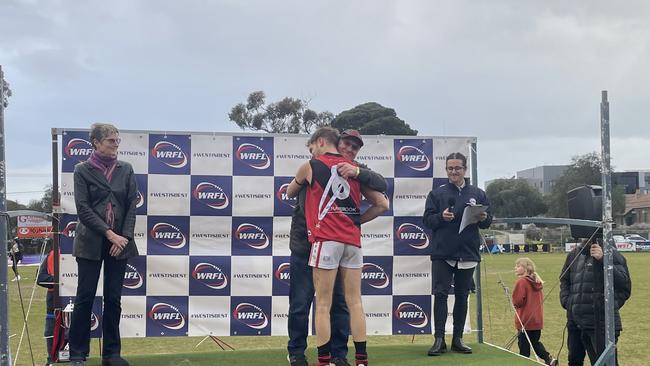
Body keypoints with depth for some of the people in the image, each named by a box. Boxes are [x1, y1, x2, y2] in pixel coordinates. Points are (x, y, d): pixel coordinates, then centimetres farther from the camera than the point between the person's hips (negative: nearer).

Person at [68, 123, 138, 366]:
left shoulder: (125, 169, 7)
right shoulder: (82, 170, -1)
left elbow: (132, 205, 4)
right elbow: (83, 208, -8)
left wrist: (124, 237, -8)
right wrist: (110, 234, -14)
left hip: (120, 242, 3)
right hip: (91, 243, -3)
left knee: (113, 298, 6)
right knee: (85, 297, -1)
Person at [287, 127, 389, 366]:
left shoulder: (310, 166, 4)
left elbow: (290, 193, 23)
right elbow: (382, 204, 15)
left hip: (325, 239, -4)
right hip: (353, 240, 4)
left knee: (323, 304, 0)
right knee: (354, 302, 7)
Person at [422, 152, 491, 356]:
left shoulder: (478, 194, 10)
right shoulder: (437, 194, 5)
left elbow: (488, 222, 10)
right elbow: (427, 220, 0)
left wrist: (483, 218, -12)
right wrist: (441, 217, -18)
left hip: (468, 254, 2)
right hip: (442, 253, -2)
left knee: (462, 296, 9)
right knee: (440, 294, -6)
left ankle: (458, 339, 17)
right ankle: (439, 339, -3)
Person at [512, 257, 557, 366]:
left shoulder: (521, 282, -15)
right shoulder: (538, 282, 9)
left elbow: (517, 301, -19)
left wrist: (515, 304, 1)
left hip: (525, 320, -7)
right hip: (537, 319, 7)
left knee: (524, 345, 3)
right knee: (535, 342, 19)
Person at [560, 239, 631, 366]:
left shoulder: (612, 254, -4)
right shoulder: (574, 254, 11)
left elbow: (624, 283, -15)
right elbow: (564, 280, 24)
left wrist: (603, 261, -22)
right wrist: (566, 301, 9)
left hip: (601, 323, -5)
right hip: (575, 322, 5)